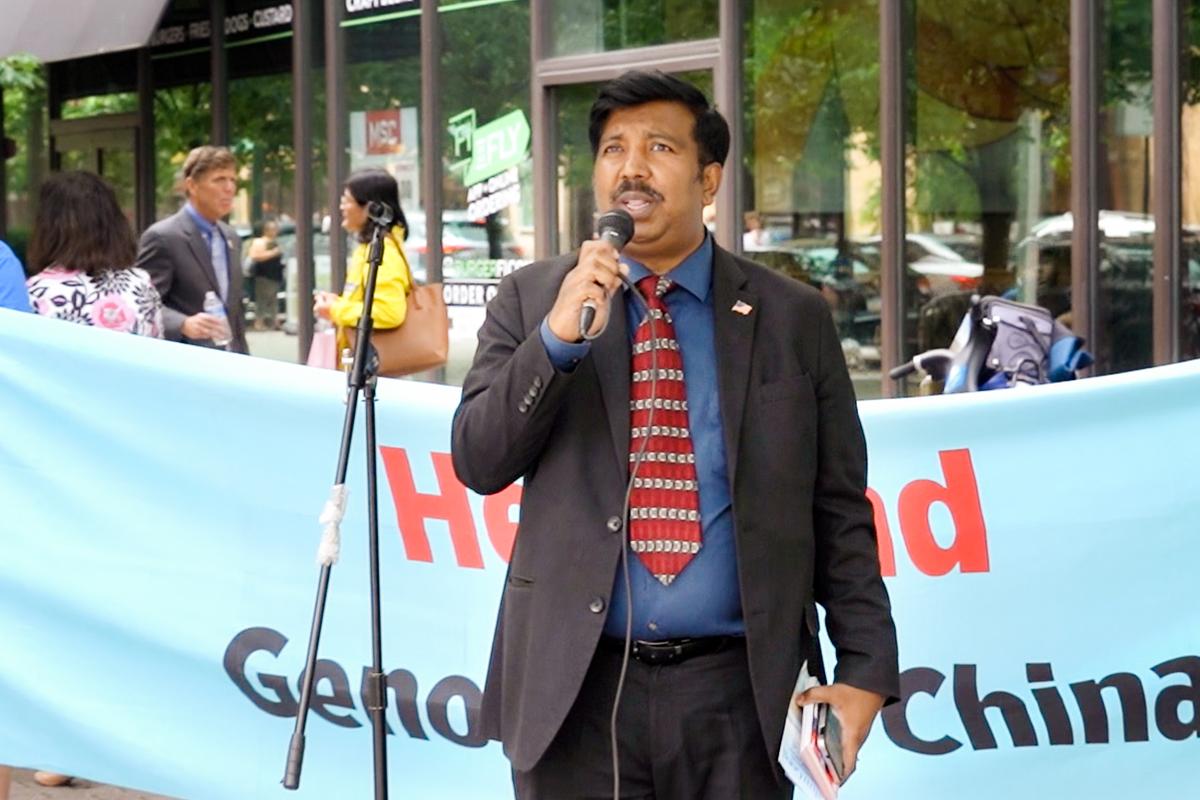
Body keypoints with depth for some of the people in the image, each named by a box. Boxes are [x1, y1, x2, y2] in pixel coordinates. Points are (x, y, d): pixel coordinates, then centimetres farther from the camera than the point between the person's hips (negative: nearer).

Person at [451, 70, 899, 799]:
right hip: (576, 685, 0)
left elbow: (839, 513, 6)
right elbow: (478, 462, -1)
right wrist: (557, 338, -15)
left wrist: (865, 669, -3)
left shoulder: (792, 317, 4)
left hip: (736, 691, 0)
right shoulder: (532, 299, 6)